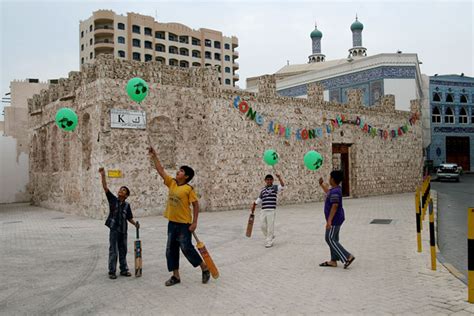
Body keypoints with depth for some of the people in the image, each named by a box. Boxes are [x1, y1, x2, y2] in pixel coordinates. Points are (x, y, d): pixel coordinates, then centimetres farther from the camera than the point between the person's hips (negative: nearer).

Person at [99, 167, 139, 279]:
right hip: (114, 229, -3)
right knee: (113, 251, 0)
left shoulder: (127, 205, 3)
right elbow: (105, 188, -13)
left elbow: (129, 218, 11)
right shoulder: (113, 199, -3)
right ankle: (112, 272, 10)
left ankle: (124, 270, 24)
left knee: (123, 251, 13)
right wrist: (103, 175, -23)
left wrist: (135, 223, -7)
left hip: (123, 230, 3)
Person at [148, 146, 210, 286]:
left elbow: (196, 205, -11)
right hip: (172, 223, 7)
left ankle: (205, 268, 16)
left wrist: (194, 222, -15)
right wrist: (154, 156, 2)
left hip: (184, 224, -7)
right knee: (171, 250, 9)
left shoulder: (188, 189, -12)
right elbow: (161, 170, 6)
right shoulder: (171, 183, 5)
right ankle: (175, 276, 20)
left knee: (187, 248, -3)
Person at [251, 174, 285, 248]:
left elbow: (282, 185, -18)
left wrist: (279, 178, -32)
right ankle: (271, 237, 30)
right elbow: (258, 200, 22)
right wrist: (253, 206, 23)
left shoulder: (275, 188, 1)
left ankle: (269, 242, 10)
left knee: (270, 227, -2)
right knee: (263, 226, 7)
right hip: (263, 211, 4)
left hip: (271, 211, -4)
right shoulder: (262, 190, 13)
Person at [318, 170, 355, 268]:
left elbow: (334, 206, -28)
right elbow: (328, 193, 31)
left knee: (330, 239, -5)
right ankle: (333, 261, 20)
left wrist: (329, 220, -29)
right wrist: (321, 184, 34)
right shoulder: (336, 189, 8)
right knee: (333, 239, 14)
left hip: (334, 220, -10)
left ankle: (348, 256, -6)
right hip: (337, 219, 10)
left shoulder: (335, 192, -23)